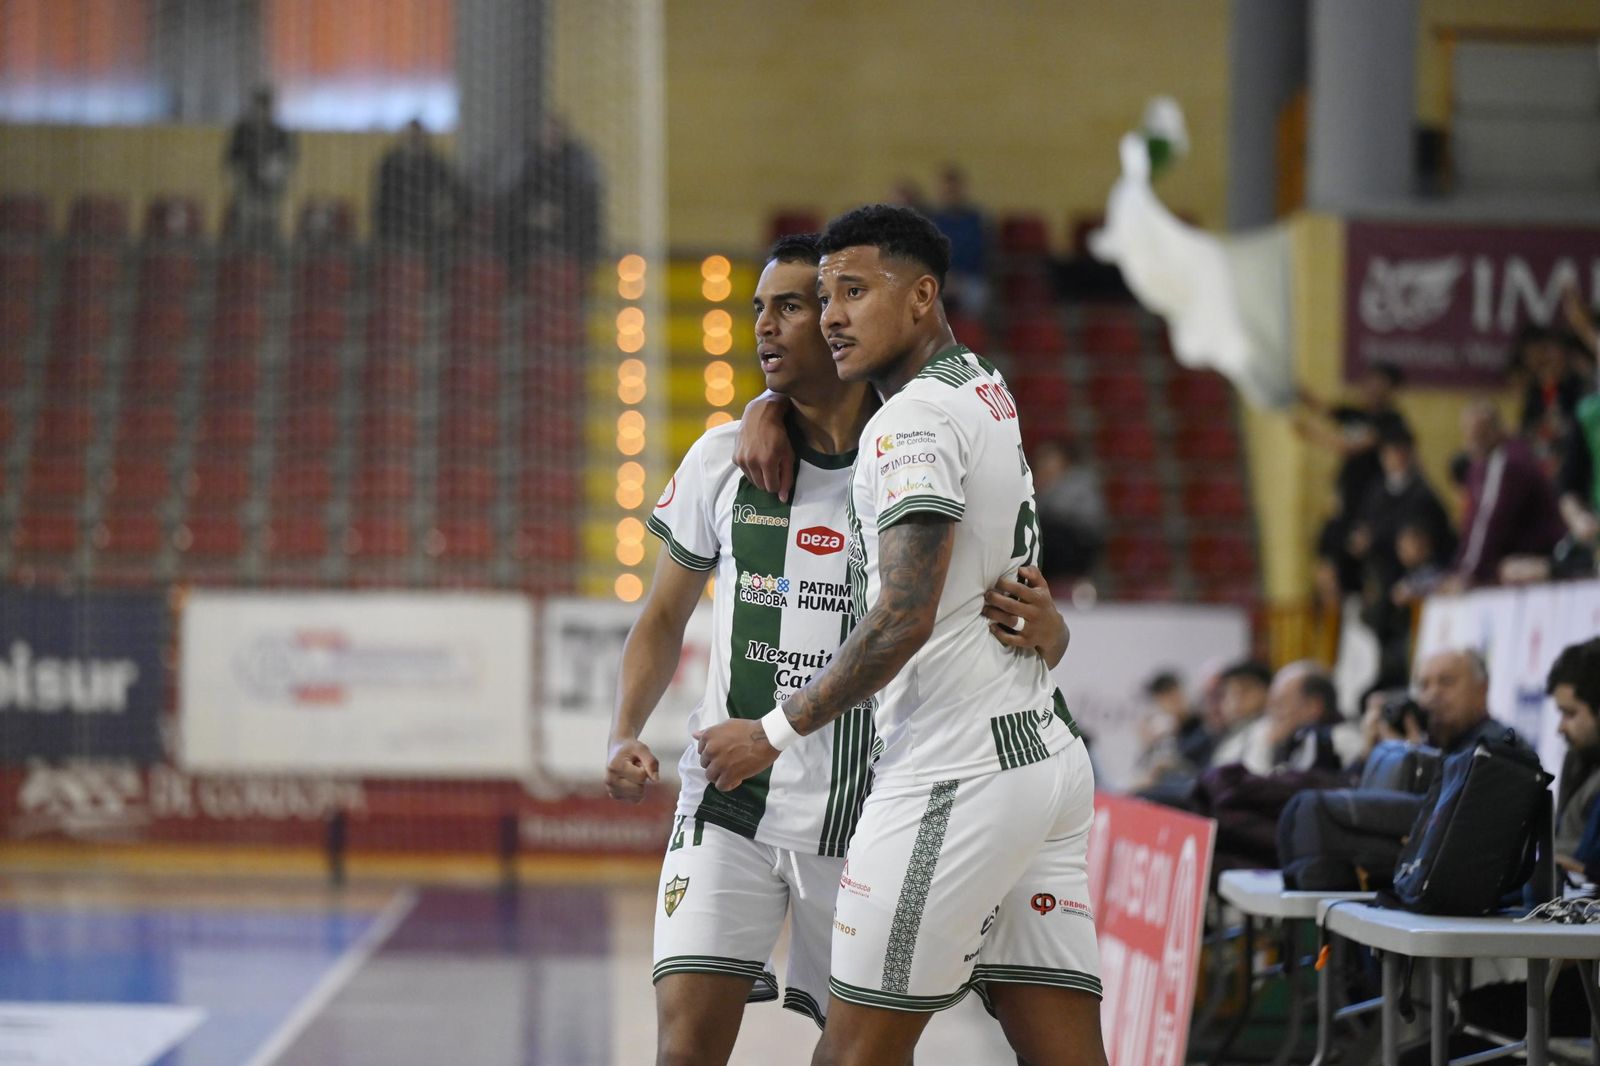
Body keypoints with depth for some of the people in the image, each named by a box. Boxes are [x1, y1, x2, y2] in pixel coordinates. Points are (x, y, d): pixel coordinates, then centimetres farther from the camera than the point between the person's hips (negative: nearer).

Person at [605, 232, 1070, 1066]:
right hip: (731, 805, 1)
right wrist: (624, 735, -3)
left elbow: (1038, 639, 2)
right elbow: (665, 617, 14)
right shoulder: (724, 459, 3)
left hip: (868, 817, -1)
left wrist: (1043, 629, -23)